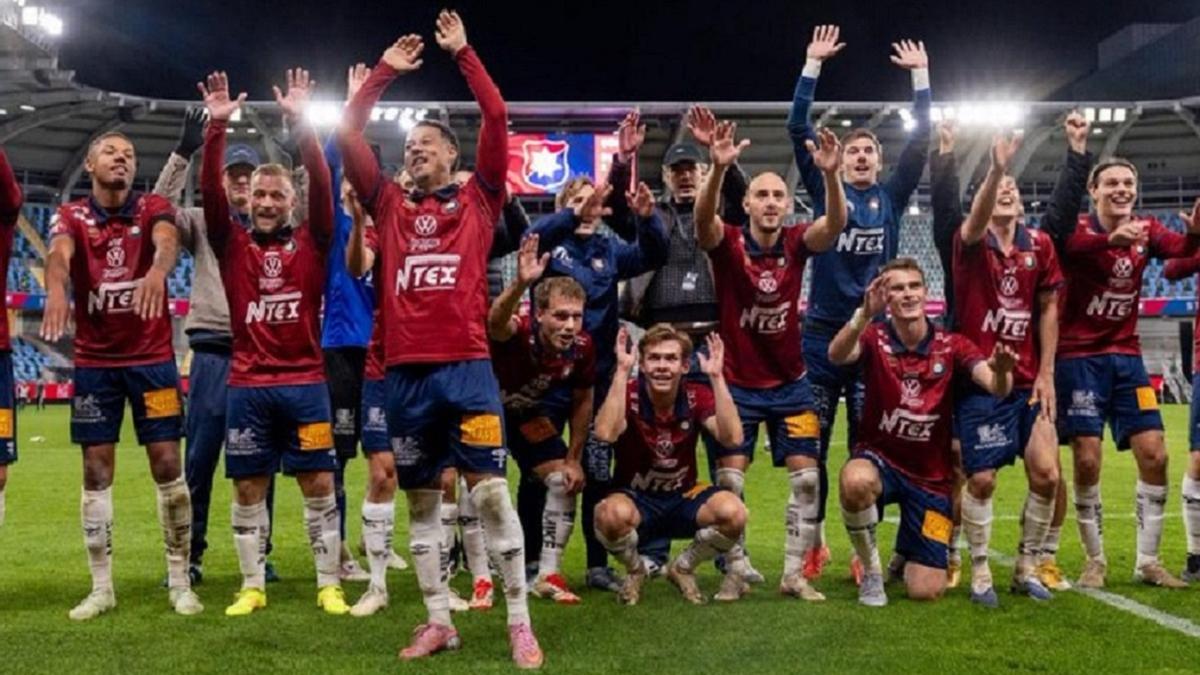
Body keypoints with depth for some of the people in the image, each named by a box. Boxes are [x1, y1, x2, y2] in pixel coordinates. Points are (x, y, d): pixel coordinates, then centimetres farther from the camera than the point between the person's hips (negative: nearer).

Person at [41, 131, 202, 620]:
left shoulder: (154, 209, -1)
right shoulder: (71, 217, 1)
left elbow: (167, 242, -24)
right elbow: (58, 254, -21)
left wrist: (157, 271, -49)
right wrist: (56, 288, -45)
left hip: (152, 358, -1)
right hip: (94, 362, 1)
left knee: (167, 465, -1)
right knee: (97, 472, 5)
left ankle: (180, 584, 10)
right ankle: (101, 588, 14)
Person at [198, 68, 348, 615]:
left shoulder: (311, 242, 4)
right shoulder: (232, 244, 6)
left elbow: (323, 188, -8)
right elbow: (211, 191, -5)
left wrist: (301, 123, -15)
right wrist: (217, 127, -15)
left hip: (305, 383, -1)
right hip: (247, 385, 1)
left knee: (319, 486, 3)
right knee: (248, 489, 7)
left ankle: (329, 585, 12)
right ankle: (252, 587, 18)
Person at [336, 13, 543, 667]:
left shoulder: (478, 199, 9)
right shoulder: (390, 206, 15)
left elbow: (496, 118, 1)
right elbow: (347, 132, 14)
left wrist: (463, 53, 7)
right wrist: (384, 70, 18)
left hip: (466, 367, -3)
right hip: (405, 372, 4)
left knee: (491, 490, -5)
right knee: (421, 499, 9)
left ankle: (520, 623, 4)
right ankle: (439, 622, 20)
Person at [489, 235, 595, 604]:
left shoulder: (583, 347, -22)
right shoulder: (520, 332, -37)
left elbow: (582, 401, -4)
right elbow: (496, 323, -64)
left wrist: (574, 459, -1)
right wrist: (520, 283, -84)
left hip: (529, 415, 5)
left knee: (564, 480, 0)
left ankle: (548, 575, 14)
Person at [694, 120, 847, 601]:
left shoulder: (797, 244, -6)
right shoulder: (727, 244, -12)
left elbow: (835, 224, -24)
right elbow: (703, 219, -33)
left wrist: (831, 175, -43)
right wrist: (718, 168, -51)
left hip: (790, 383, 3)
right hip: (738, 383, -2)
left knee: (806, 477, 1)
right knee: (729, 479, -4)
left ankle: (794, 574, 14)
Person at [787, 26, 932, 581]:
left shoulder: (891, 197, 9)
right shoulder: (825, 192, 6)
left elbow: (920, 141, 4)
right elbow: (798, 129, -1)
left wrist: (920, 76, 2)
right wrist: (813, 66, -4)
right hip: (822, 333, -1)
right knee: (811, 445, 3)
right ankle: (814, 543, 16)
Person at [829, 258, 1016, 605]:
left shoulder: (951, 345, -6)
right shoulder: (875, 338, -10)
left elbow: (996, 388, -21)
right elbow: (837, 356, -33)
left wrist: (1001, 371, -46)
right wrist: (865, 314, -51)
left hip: (931, 476, 1)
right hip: (879, 457, -1)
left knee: (926, 591, -5)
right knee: (856, 481, -40)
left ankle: (905, 556, 35)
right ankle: (871, 568, -10)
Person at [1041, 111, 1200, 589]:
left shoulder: (1145, 232, 2)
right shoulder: (1079, 231, -10)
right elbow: (1057, 234, -36)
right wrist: (1112, 238, -53)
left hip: (1126, 357, 5)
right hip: (1079, 357, -5)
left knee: (1154, 455, 0)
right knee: (1087, 461, -6)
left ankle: (1148, 562, 12)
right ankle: (1095, 561, 10)